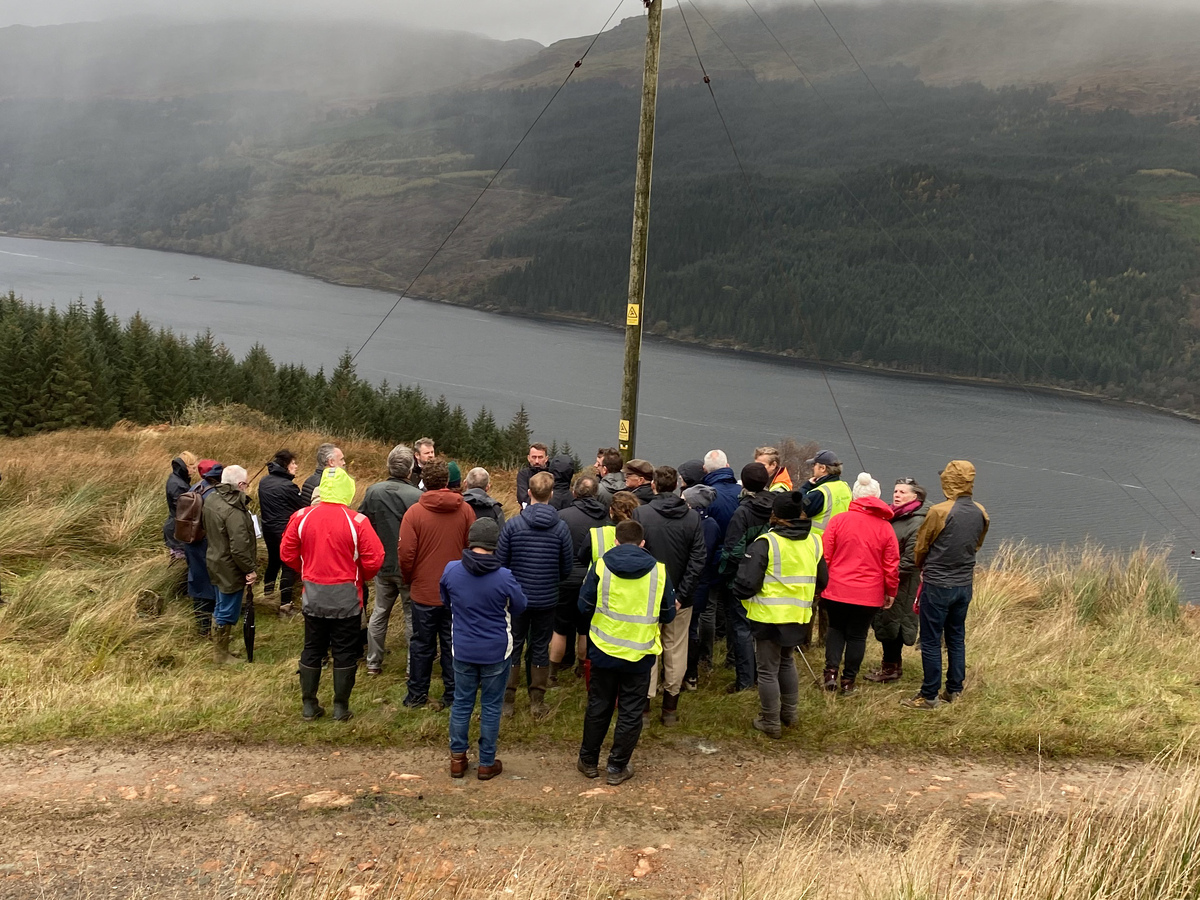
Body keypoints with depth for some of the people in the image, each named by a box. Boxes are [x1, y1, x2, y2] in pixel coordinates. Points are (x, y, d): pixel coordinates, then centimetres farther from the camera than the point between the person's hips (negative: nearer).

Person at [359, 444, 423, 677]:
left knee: (379, 612, 19)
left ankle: (373, 662, 27)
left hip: (382, 564, 4)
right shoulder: (417, 496, -21)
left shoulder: (373, 491, -8)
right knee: (412, 616, 9)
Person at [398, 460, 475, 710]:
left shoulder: (414, 512, -13)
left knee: (422, 644, 11)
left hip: (424, 590, -1)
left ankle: (416, 696, 20)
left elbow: (405, 554, -12)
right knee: (452, 644, 12)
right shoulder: (465, 510, -6)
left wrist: (409, 580, 6)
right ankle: (452, 695, 18)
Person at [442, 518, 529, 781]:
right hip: (496, 652, -2)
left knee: (461, 703, 17)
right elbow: (519, 607, -4)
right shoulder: (504, 577, -22)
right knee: (491, 706, 12)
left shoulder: (451, 570, -14)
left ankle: (457, 758, 27)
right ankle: (487, 764, 22)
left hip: (462, 650, 2)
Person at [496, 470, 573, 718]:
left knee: (512, 646, 13)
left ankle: (507, 701, 19)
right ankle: (537, 702, 21)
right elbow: (567, 567, -1)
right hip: (547, 599, 1)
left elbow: (500, 562, -6)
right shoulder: (561, 527, -10)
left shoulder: (512, 524, -13)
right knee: (540, 649, 13)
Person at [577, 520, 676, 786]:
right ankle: (617, 768, 16)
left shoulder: (601, 566, -8)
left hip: (604, 650, 1)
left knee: (598, 706, 16)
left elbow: (584, 606, -3)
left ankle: (588, 760, 28)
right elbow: (668, 614, 0)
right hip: (640, 654, -1)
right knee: (631, 712, 11)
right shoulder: (658, 571, -6)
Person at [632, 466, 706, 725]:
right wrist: (682, 594, -8)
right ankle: (670, 708, 20)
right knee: (676, 651, 12)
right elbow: (699, 559, -8)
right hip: (680, 597, 2)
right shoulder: (693, 516, -4)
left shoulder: (641, 513, -11)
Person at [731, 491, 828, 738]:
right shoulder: (813, 542, 2)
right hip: (798, 616, 6)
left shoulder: (765, 543, -18)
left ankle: (770, 722, 14)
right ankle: (790, 713, 34)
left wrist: (741, 595, 2)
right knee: (787, 662, 26)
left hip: (769, 616, -6)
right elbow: (821, 581, 13)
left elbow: (746, 583, -19)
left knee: (768, 669, 7)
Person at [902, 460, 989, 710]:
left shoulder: (939, 512, -18)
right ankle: (954, 690, 25)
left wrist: (922, 567, 16)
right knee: (956, 639, 17)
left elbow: (920, 548, -4)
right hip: (965, 584, 6)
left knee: (931, 642, 3)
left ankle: (929, 696, 8)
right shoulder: (981, 514, -1)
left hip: (937, 586, -6)